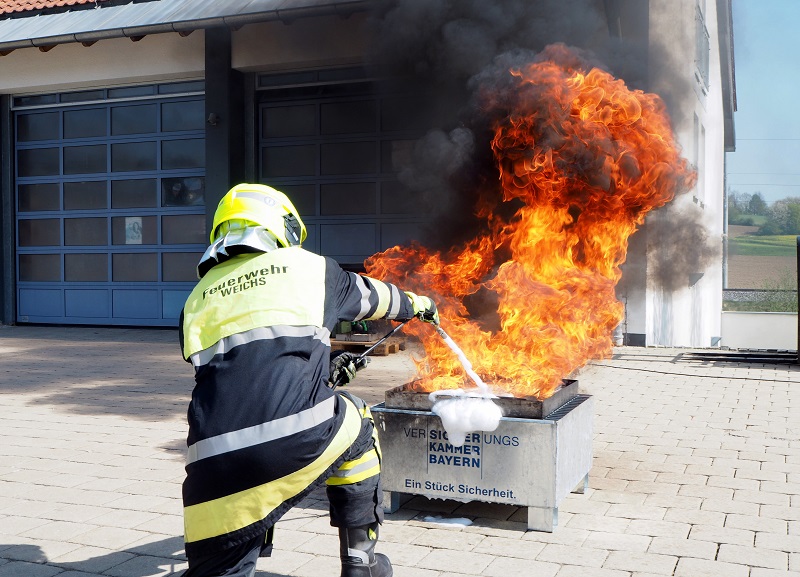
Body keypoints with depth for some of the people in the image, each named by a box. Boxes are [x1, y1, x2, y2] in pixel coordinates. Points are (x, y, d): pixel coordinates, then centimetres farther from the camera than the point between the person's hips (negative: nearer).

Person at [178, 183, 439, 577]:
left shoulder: (197, 300, 24)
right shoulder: (307, 266, 16)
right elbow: (370, 296, 35)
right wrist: (416, 304, 58)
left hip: (215, 460, 2)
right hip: (299, 437, -2)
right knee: (355, 428, 30)